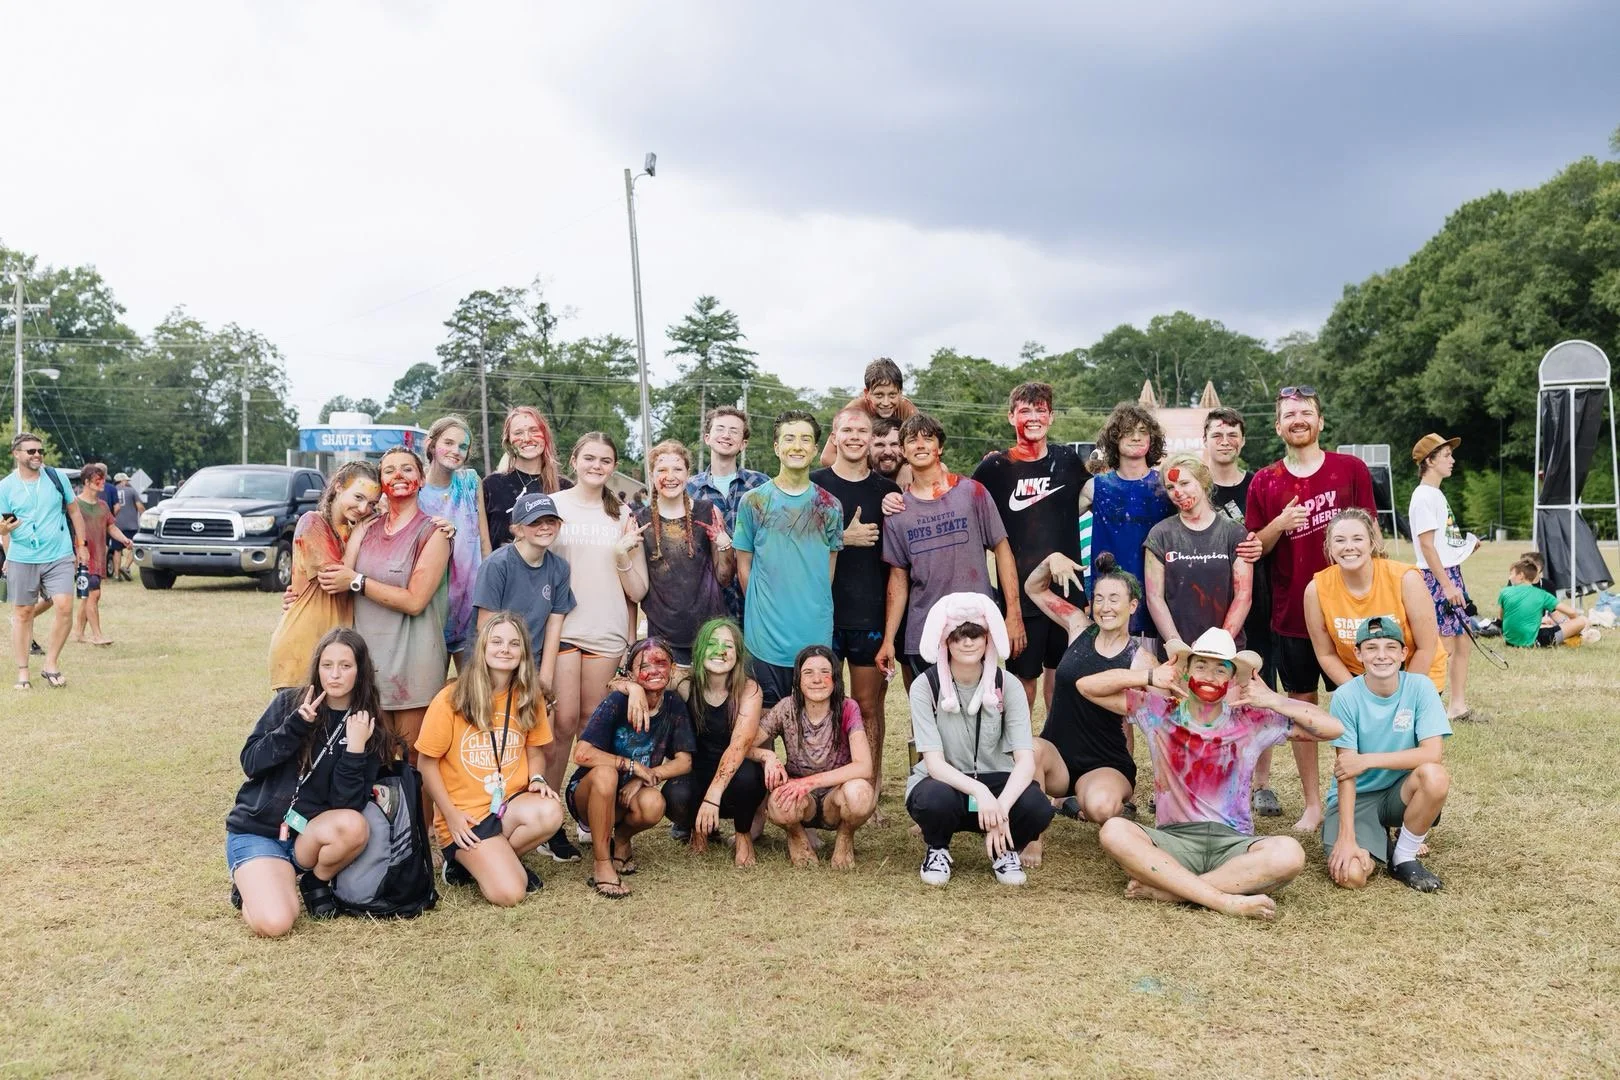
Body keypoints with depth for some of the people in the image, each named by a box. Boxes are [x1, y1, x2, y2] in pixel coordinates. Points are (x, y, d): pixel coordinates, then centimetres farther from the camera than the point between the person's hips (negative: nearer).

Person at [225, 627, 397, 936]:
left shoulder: (369, 730, -3)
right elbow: (250, 763, -9)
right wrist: (296, 725, -20)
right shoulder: (289, 702, -3)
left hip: (310, 836, 2)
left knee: (354, 826, -34)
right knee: (274, 924, -26)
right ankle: (253, 882, 9)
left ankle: (316, 880, -1)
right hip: (256, 830, -2)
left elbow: (346, 805, -11)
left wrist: (355, 749, -23)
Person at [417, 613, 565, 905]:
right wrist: (450, 814, -11)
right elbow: (427, 762, -5)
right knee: (509, 893, -23)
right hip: (466, 814, -4)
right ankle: (464, 858, 11)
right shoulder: (451, 698, -10)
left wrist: (536, 779, -7)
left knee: (551, 813, -32)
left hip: (512, 803, 4)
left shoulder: (529, 697, 2)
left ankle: (489, 859, -2)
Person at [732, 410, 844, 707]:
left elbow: (829, 569, 12)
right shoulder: (754, 502, 2)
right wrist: (762, 610, 2)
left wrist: (814, 611, 6)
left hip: (817, 637, 2)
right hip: (765, 637, -2)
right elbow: (744, 566, 6)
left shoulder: (829, 506, 7)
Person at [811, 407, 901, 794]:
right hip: (822, 612, -1)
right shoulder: (814, 484, 3)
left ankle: (871, 787, 12)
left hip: (871, 614, 1)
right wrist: (844, 538, -13)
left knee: (869, 704, 4)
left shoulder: (887, 491, 10)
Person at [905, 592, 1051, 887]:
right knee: (936, 799, -38)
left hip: (995, 781, 1)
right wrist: (979, 793, -38)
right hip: (943, 782, -1)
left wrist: (1001, 807, -36)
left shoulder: (1007, 686, -9)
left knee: (1037, 806, -31)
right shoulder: (925, 686, -13)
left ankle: (1005, 851, 4)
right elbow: (934, 762, -20)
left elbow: (1025, 760, -18)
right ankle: (937, 850, -1)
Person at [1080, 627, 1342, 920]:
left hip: (1233, 842, 1)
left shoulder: (1253, 722, 5)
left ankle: (1164, 889, -27)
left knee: (1289, 853, -32)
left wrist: (1273, 701, -6)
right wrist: (1149, 677, -7)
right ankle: (1228, 901, -33)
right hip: (1173, 840, 0)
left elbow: (1333, 729, 4)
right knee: (1114, 831, -32)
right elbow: (1087, 686, 4)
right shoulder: (1159, 712, 5)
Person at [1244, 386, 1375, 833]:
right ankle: (1312, 804, 16)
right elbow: (1253, 548, 4)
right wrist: (1279, 523, -16)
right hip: (1291, 613, 1)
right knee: (1302, 704, 7)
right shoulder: (1264, 482, 3)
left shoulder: (1351, 469, 0)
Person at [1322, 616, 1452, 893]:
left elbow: (1433, 753, -20)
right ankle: (1379, 844, 10)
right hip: (1356, 797, -1)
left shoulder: (1420, 688, -9)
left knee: (1434, 776, -33)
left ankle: (1404, 858, -8)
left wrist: (1368, 760, -22)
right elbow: (1346, 770, -16)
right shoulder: (1346, 697, -13)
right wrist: (1346, 837, -23)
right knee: (1350, 875, -27)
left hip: (1399, 793, 2)